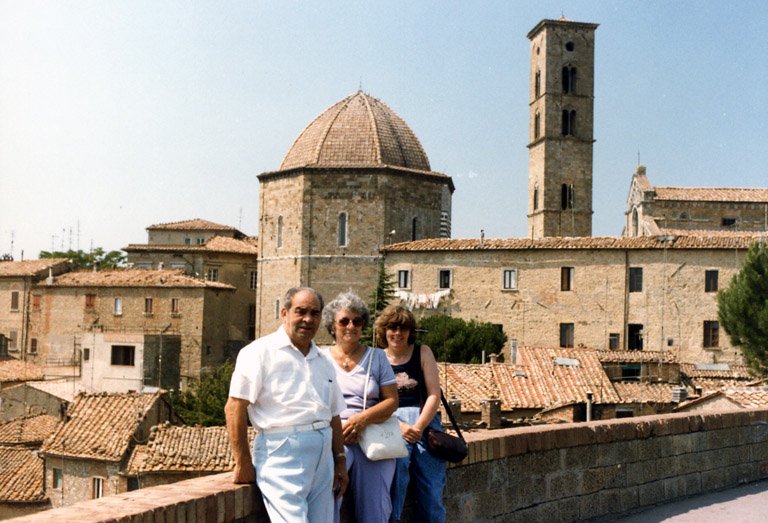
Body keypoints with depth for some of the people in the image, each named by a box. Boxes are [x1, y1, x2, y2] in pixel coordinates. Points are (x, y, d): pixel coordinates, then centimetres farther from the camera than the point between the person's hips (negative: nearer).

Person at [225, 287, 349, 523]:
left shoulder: (323, 362, 20)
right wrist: (243, 464, -10)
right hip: (283, 453, -7)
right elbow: (234, 407, -9)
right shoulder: (261, 352, -3)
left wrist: (340, 461, 16)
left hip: (323, 457, 7)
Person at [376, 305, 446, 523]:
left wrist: (418, 427, -10)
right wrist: (399, 427, -13)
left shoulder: (423, 353, 11)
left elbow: (434, 394, 3)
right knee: (397, 463, -30)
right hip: (392, 423, -1)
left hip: (425, 420, 1)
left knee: (432, 490, -8)